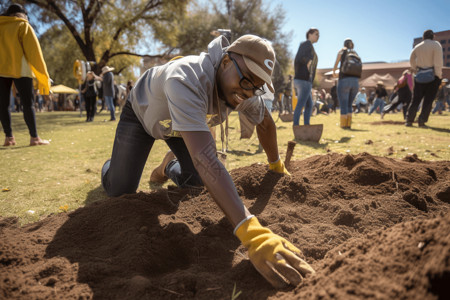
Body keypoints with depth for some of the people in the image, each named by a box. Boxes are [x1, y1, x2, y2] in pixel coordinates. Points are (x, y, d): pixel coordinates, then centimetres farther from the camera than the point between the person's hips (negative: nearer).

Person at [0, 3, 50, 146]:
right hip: (19, 69, -4)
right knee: (28, 103, -3)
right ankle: (34, 137, -6)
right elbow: (33, 51, -3)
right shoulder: (23, 25, 4)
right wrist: (43, 77, 0)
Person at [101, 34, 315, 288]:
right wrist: (251, 231, -65)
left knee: (196, 181, -8)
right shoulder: (186, 80, -48)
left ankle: (169, 166, 28)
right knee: (120, 190, -10)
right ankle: (112, 166, 28)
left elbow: (265, 123, -4)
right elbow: (204, 157, -59)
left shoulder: (244, 87, -26)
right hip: (142, 114, -4)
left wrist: (276, 166, 4)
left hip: (182, 124, 5)